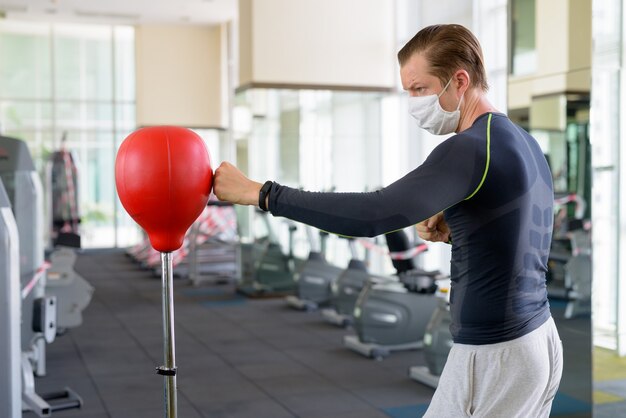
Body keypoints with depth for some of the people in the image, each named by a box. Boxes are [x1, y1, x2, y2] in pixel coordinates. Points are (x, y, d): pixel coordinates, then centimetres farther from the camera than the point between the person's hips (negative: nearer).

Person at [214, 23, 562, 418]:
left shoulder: (471, 149, -21)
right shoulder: (523, 142, 9)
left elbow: (374, 215, -32)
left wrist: (259, 193, -28)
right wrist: (454, 230, 2)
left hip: (495, 356, -9)